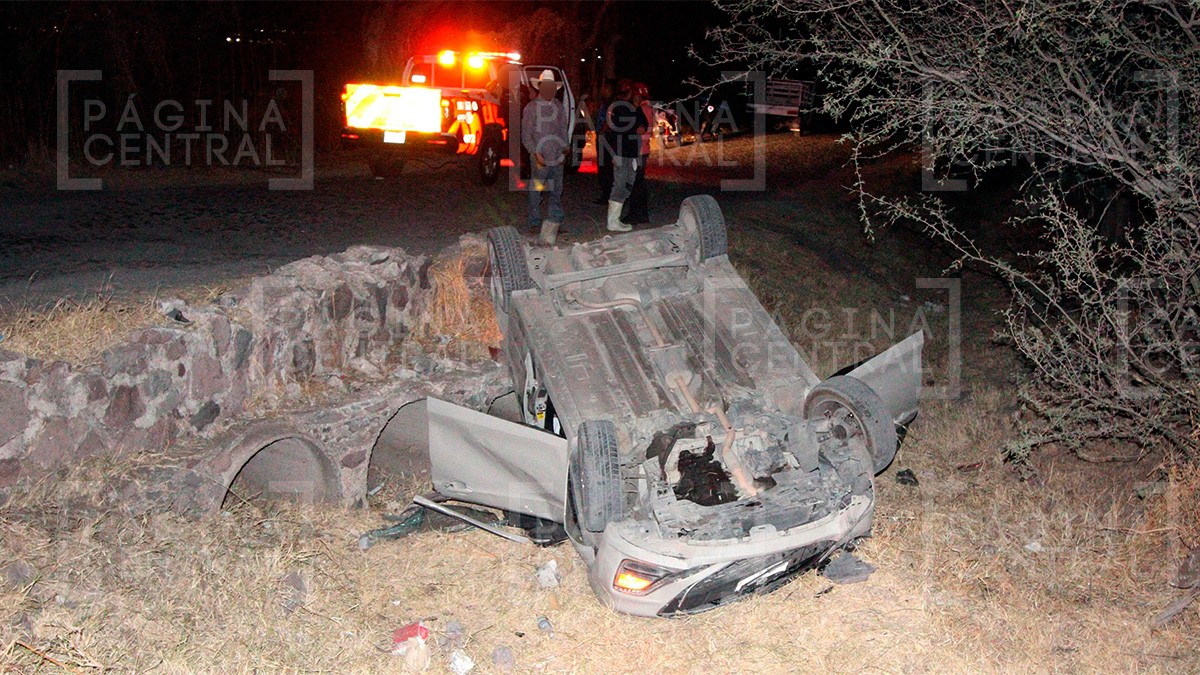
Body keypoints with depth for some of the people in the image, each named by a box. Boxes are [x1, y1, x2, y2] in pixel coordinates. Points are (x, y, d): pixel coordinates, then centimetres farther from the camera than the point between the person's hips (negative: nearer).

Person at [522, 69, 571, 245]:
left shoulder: (559, 107, 11)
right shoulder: (531, 108, -1)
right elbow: (525, 135, -3)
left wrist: (566, 146, 1)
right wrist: (535, 152, -15)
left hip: (557, 157, 4)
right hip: (540, 158, -4)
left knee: (556, 192, 7)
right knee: (536, 191, 0)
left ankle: (554, 222, 16)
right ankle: (534, 224, 11)